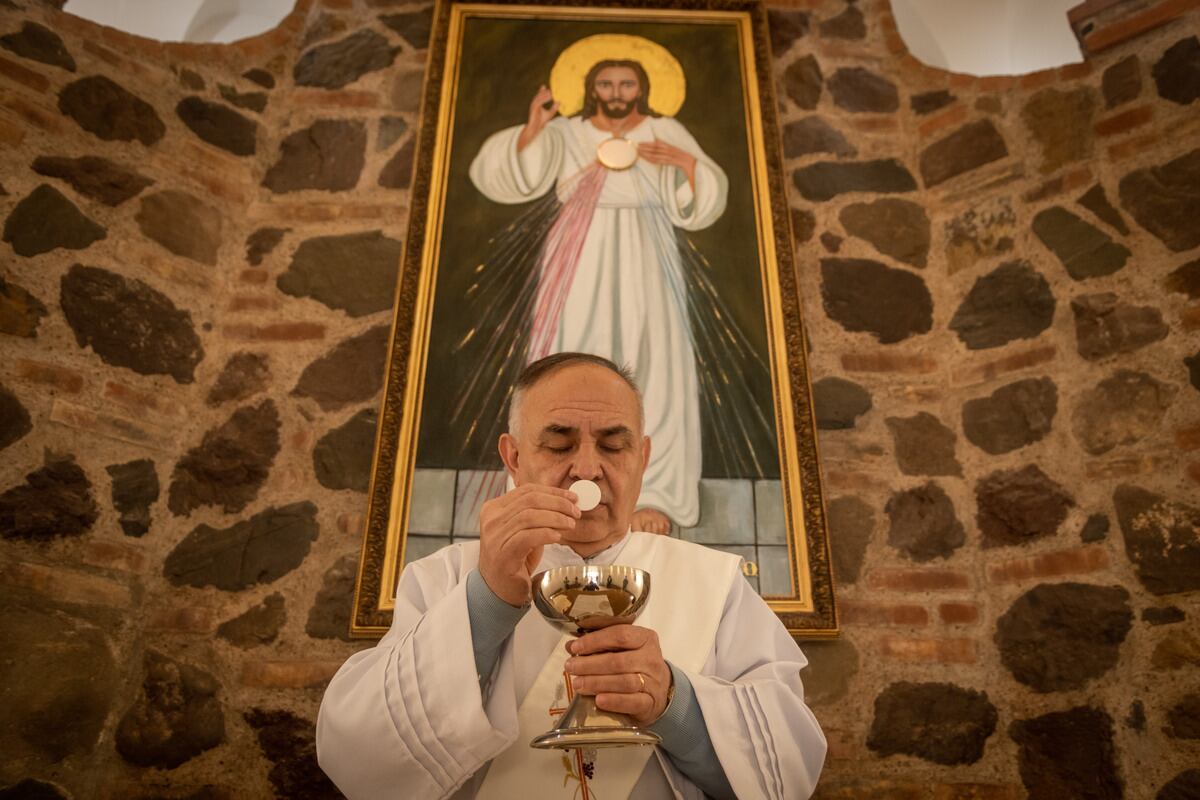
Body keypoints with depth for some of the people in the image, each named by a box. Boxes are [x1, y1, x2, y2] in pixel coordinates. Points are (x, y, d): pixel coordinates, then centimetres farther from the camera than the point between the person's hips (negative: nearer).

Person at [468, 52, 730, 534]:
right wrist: (532, 129, -17)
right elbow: (509, 171, -1)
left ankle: (651, 495, -7)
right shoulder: (565, 133, 10)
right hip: (582, 266, 0)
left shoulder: (666, 132, 10)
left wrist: (688, 162, -14)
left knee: (651, 369, -10)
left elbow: (702, 203, 4)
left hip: (643, 266, 0)